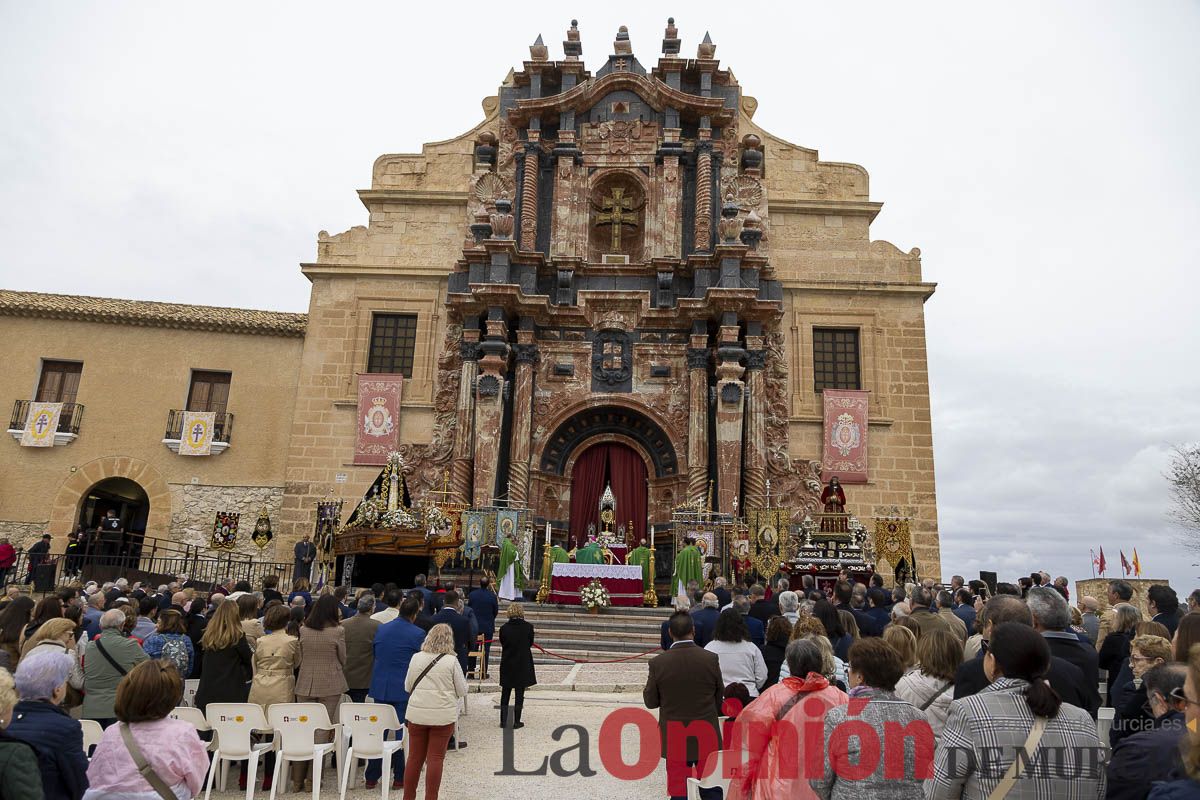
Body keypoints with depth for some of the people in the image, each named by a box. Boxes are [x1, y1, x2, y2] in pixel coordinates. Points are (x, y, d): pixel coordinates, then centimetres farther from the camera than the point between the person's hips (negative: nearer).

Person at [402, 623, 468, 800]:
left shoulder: (416, 658, -2)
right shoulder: (451, 661, -9)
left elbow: (407, 687, 9)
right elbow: (462, 691, -3)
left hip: (417, 714, 3)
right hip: (443, 716, -2)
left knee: (415, 757, 13)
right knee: (436, 758, 5)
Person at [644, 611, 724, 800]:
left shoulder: (658, 663, -14)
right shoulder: (711, 659, -12)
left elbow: (650, 701, -4)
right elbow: (720, 698, 1)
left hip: (674, 738, -1)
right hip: (707, 736, 1)